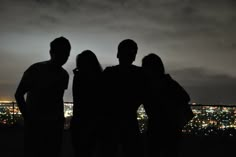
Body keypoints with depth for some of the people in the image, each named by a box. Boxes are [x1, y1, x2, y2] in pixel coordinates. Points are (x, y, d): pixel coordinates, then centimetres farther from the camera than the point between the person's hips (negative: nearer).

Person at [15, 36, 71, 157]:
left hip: (54, 125, 4)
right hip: (34, 124, -4)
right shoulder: (35, 70, -7)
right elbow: (18, 95, -5)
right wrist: (28, 119, -8)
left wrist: (60, 119, 10)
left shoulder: (64, 75, 7)